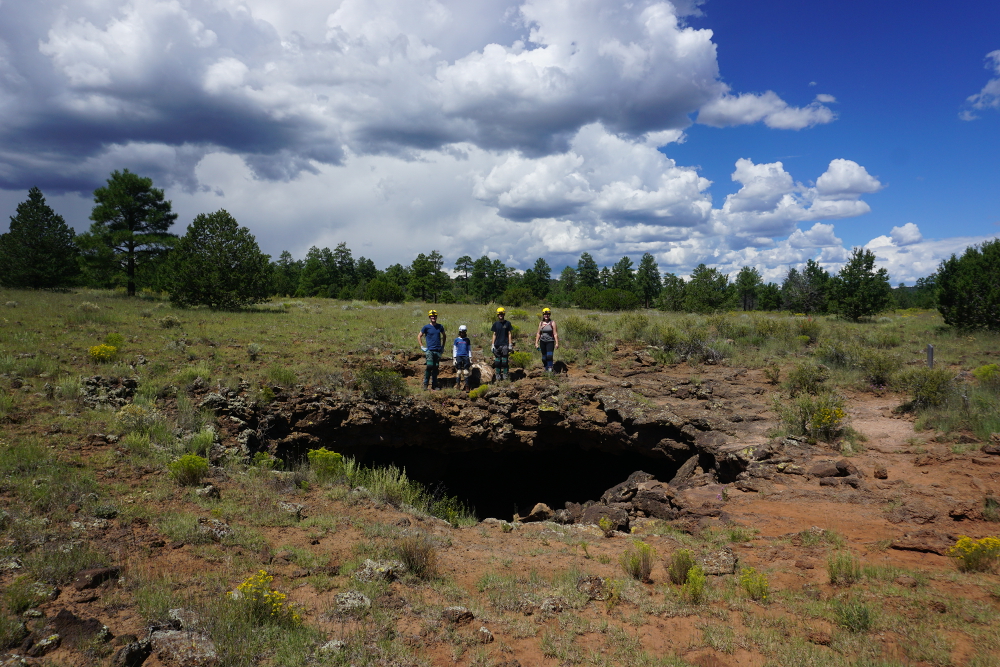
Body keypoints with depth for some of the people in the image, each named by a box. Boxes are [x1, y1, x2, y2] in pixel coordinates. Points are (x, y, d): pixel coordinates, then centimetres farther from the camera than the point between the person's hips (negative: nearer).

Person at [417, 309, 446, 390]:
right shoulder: (426, 327, 0)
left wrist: (443, 346, 19)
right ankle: (425, 384, -4)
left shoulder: (440, 327, 9)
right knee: (429, 366, -14)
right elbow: (419, 336, 8)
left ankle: (434, 385, 12)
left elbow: (444, 336, 25)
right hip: (430, 350, -3)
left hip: (438, 350, 3)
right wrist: (422, 346, 1)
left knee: (436, 368, 6)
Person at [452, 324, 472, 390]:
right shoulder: (456, 340, 8)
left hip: (466, 356, 1)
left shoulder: (467, 340, 11)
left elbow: (469, 349, 15)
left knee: (466, 371, -3)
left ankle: (466, 384, 1)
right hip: (459, 356, -1)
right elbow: (454, 350, 9)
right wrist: (454, 358, 3)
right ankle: (457, 384, 3)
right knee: (458, 371, -3)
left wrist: (470, 358, 10)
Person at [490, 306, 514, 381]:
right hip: (497, 344, 2)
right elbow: (494, 334, 12)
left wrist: (510, 344, -2)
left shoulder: (507, 323, 4)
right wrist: (492, 344, 6)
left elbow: (509, 334, 4)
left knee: (505, 360, -6)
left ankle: (505, 374, 1)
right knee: (497, 361, 3)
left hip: (505, 344, -2)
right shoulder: (495, 324, 10)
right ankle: (498, 375, 10)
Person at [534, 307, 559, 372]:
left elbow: (555, 334, -5)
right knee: (544, 357, 7)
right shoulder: (541, 323, 8)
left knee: (549, 355, -19)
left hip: (550, 342, -4)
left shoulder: (552, 323, -3)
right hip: (542, 342, 4)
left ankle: (550, 368, -14)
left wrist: (557, 343, -10)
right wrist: (536, 343, 8)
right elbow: (538, 334, 12)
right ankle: (546, 369, 18)